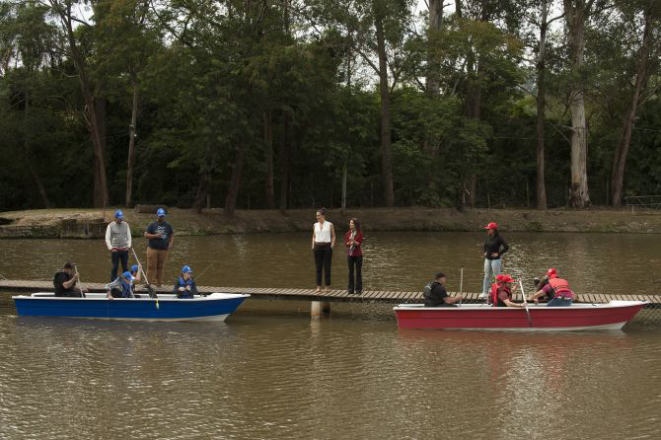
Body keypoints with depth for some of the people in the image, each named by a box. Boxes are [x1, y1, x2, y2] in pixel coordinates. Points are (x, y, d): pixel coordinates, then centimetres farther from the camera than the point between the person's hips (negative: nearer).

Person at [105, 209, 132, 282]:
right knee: (115, 267, -4)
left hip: (124, 249, 3)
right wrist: (111, 248, -9)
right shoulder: (111, 225, 2)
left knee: (125, 267, 3)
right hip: (115, 250, -3)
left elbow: (129, 236, 14)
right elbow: (107, 238, 2)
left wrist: (128, 246, 0)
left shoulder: (126, 225, 11)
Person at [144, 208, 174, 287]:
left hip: (164, 250, 2)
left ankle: (159, 283, 10)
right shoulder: (152, 225, 3)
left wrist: (170, 244, 1)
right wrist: (155, 236, -13)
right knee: (151, 267, -5)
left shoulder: (168, 225, 11)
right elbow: (146, 235, 0)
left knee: (161, 267, 4)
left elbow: (172, 235, 17)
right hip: (153, 249, -2)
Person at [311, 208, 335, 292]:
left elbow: (333, 236, 4)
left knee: (327, 267, -2)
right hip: (318, 247, 3)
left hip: (327, 247, -3)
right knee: (318, 267, 1)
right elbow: (314, 237, 16)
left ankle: (328, 286, 6)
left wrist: (332, 246, -6)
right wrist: (313, 246, 5)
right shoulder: (315, 225, 9)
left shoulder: (330, 225, 0)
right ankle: (319, 286, 4)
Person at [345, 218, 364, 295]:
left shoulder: (360, 233, -6)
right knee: (350, 272, 5)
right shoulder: (348, 233, 5)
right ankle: (351, 289, 10)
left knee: (358, 272, 0)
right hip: (350, 254, 3)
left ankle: (358, 289, 5)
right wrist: (350, 243, -16)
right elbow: (346, 244, 3)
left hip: (358, 255, -3)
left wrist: (353, 241, -27)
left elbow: (359, 243, -11)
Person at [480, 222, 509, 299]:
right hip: (487, 259, 7)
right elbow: (485, 245, 27)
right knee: (487, 276, 12)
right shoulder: (488, 237, 6)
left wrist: (498, 253, -14)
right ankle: (484, 293, 18)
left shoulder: (498, 238, -15)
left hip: (495, 260, -7)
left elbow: (506, 247, -18)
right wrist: (485, 252, 13)